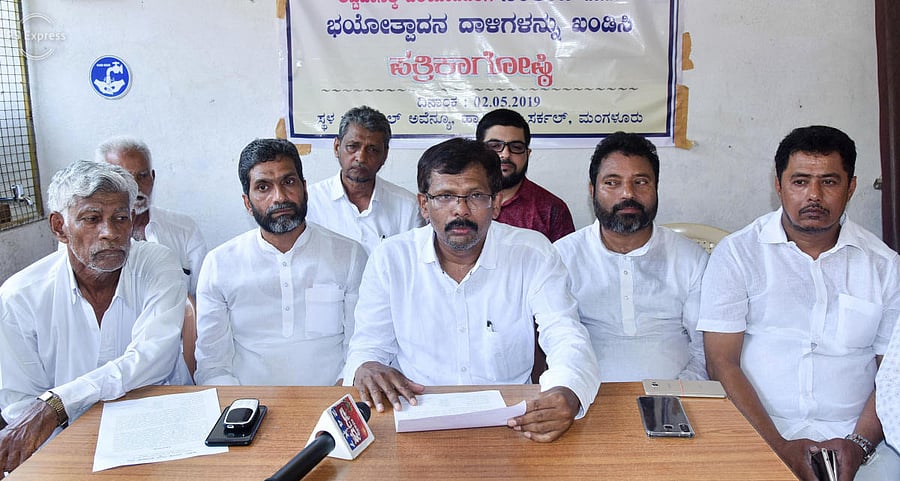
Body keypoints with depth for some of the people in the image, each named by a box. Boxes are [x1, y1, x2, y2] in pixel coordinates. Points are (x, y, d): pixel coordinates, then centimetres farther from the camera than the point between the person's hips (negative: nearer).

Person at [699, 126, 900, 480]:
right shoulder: (737, 253, 0)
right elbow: (722, 363, -5)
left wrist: (860, 443, -8)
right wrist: (778, 446, -12)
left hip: (855, 435, 2)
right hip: (759, 430, -2)